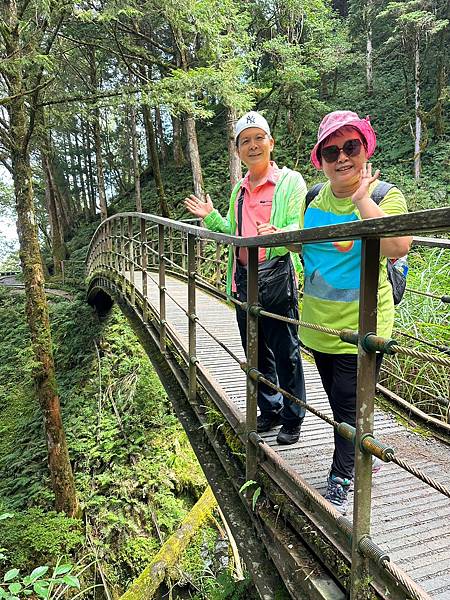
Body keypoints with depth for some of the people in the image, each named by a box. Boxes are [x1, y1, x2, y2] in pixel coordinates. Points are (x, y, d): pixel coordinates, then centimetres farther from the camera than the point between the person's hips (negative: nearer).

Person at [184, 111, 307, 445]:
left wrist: (278, 235, -32)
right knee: (257, 353, 16)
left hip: (277, 279, -7)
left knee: (285, 354, 3)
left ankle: (293, 420, 21)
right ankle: (270, 411, 34)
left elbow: (300, 228, -12)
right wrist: (211, 217, 11)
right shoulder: (239, 189, 17)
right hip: (244, 280, 7)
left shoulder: (290, 181, -3)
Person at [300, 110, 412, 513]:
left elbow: (398, 247, -30)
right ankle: (360, 460, 45)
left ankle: (340, 483, 25)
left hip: (360, 325, -5)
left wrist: (362, 199, -26)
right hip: (319, 322, 6)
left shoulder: (386, 196, -10)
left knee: (348, 404, 4)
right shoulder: (315, 197, 5)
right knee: (339, 401, 20)